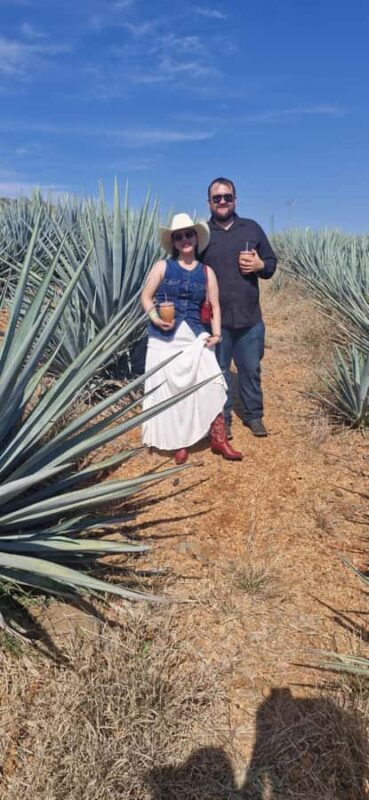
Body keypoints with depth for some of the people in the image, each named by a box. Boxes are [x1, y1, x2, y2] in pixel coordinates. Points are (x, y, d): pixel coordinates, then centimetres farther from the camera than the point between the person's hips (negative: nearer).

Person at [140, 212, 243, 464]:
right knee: (170, 390, 3)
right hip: (165, 339, -1)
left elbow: (214, 306, 9)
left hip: (196, 338, 1)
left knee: (211, 385, -7)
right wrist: (155, 318, -14)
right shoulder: (163, 267, 3)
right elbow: (146, 296, 5)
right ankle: (180, 443, 18)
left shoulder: (206, 272, 8)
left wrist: (216, 333, -5)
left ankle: (218, 439, 8)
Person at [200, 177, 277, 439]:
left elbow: (272, 263, 12)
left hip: (250, 317, 2)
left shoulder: (252, 228, 7)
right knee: (218, 370, 9)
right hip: (216, 318, -1)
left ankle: (254, 415, 28)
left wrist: (259, 265, -11)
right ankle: (222, 418, 24)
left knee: (251, 369, 12)